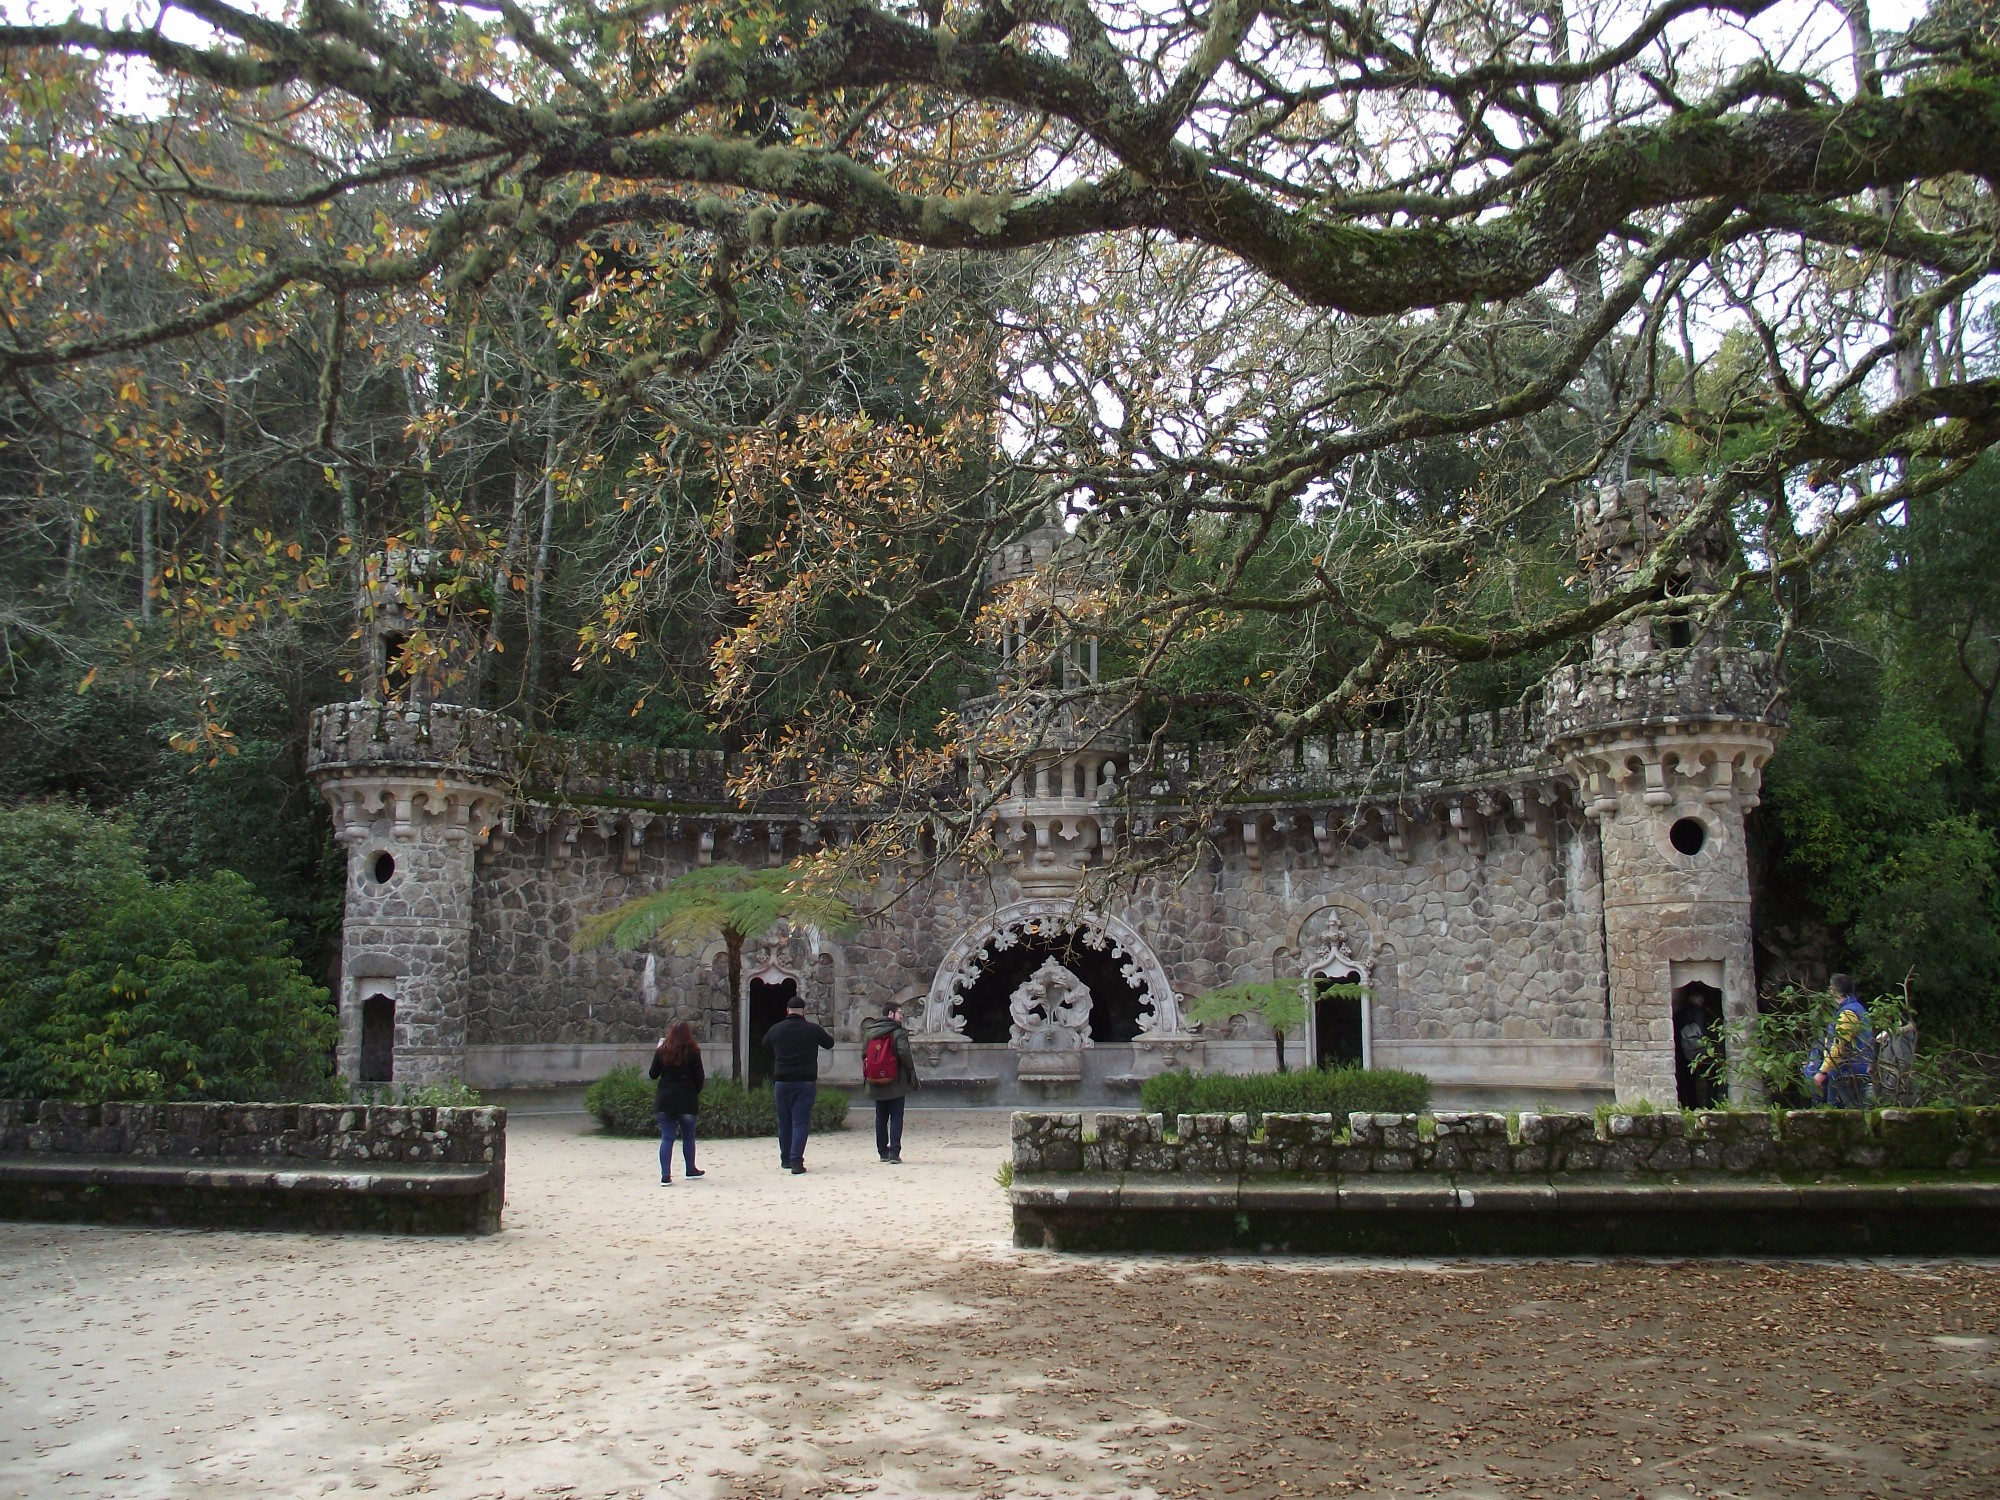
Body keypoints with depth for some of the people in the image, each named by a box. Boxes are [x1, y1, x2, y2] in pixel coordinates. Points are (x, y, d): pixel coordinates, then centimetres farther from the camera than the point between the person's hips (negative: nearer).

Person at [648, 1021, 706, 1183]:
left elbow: (652, 1074, 8)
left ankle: (665, 1175, -6)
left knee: (667, 1137, 2)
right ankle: (691, 1169, 27)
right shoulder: (693, 1052, -4)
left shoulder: (662, 1052, 1)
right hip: (687, 1099, -1)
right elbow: (699, 1077, -4)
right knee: (688, 1137, 15)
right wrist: (696, 1093, 13)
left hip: (664, 1100, 2)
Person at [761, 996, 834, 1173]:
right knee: (800, 1122, -2)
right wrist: (828, 1034, 34)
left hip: (782, 1082, 2)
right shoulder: (813, 1030, -5)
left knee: (784, 1122, 14)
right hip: (805, 1082, -2)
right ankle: (796, 1161, -11)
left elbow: (764, 1044, 21)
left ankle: (785, 1159, 23)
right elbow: (829, 1044, 13)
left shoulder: (775, 1030, 1)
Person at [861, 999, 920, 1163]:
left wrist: (866, 1076, 15)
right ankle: (894, 1152, -5)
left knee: (881, 1118, 14)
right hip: (896, 1083, -5)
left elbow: (864, 1055, 8)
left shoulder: (869, 1032, 6)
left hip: (876, 1083, 5)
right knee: (896, 1117, 1)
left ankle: (883, 1152, 17)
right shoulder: (898, 1032, -11)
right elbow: (904, 1054, -20)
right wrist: (911, 1074, -7)